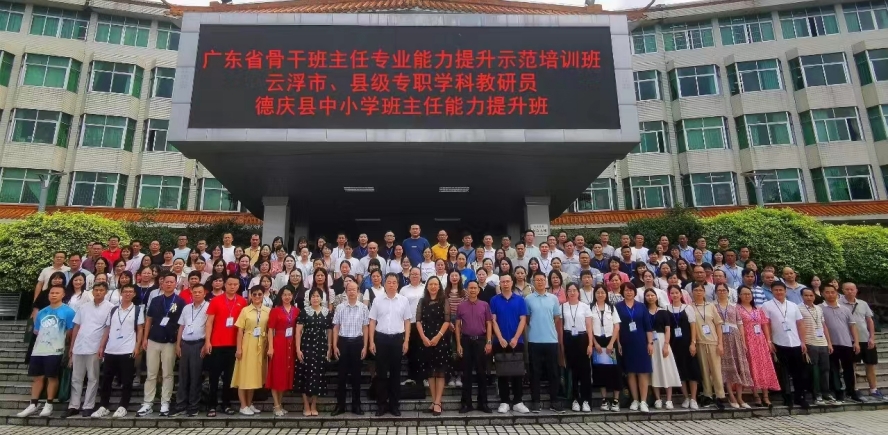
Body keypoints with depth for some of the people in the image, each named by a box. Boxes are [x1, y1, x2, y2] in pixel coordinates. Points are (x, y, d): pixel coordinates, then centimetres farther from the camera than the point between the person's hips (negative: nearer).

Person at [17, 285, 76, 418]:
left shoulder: (68, 311, -5)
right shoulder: (42, 312, 13)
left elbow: (71, 331, -5)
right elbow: (36, 331, 21)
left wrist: (59, 338, 3)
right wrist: (46, 337, 8)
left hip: (55, 351, -6)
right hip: (38, 350, 6)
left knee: (52, 377, 1)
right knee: (37, 377, 10)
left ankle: (49, 405, 10)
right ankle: (33, 405, 19)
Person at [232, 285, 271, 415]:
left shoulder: (268, 311, 4)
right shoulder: (245, 310, -2)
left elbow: (270, 330, 5)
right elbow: (240, 331, -3)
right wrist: (239, 348, -8)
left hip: (261, 346, 3)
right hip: (247, 345, -2)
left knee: (255, 375, 10)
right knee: (244, 375, 1)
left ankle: (250, 404, 22)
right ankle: (243, 406, 10)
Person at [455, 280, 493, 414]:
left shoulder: (484, 305, 2)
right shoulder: (461, 306, 3)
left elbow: (488, 324, 3)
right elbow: (458, 326, 5)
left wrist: (489, 342, -5)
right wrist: (458, 344, -1)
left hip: (481, 340, 0)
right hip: (466, 341, 0)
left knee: (481, 372, 5)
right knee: (466, 373, 6)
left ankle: (483, 403, 16)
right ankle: (466, 403, 14)